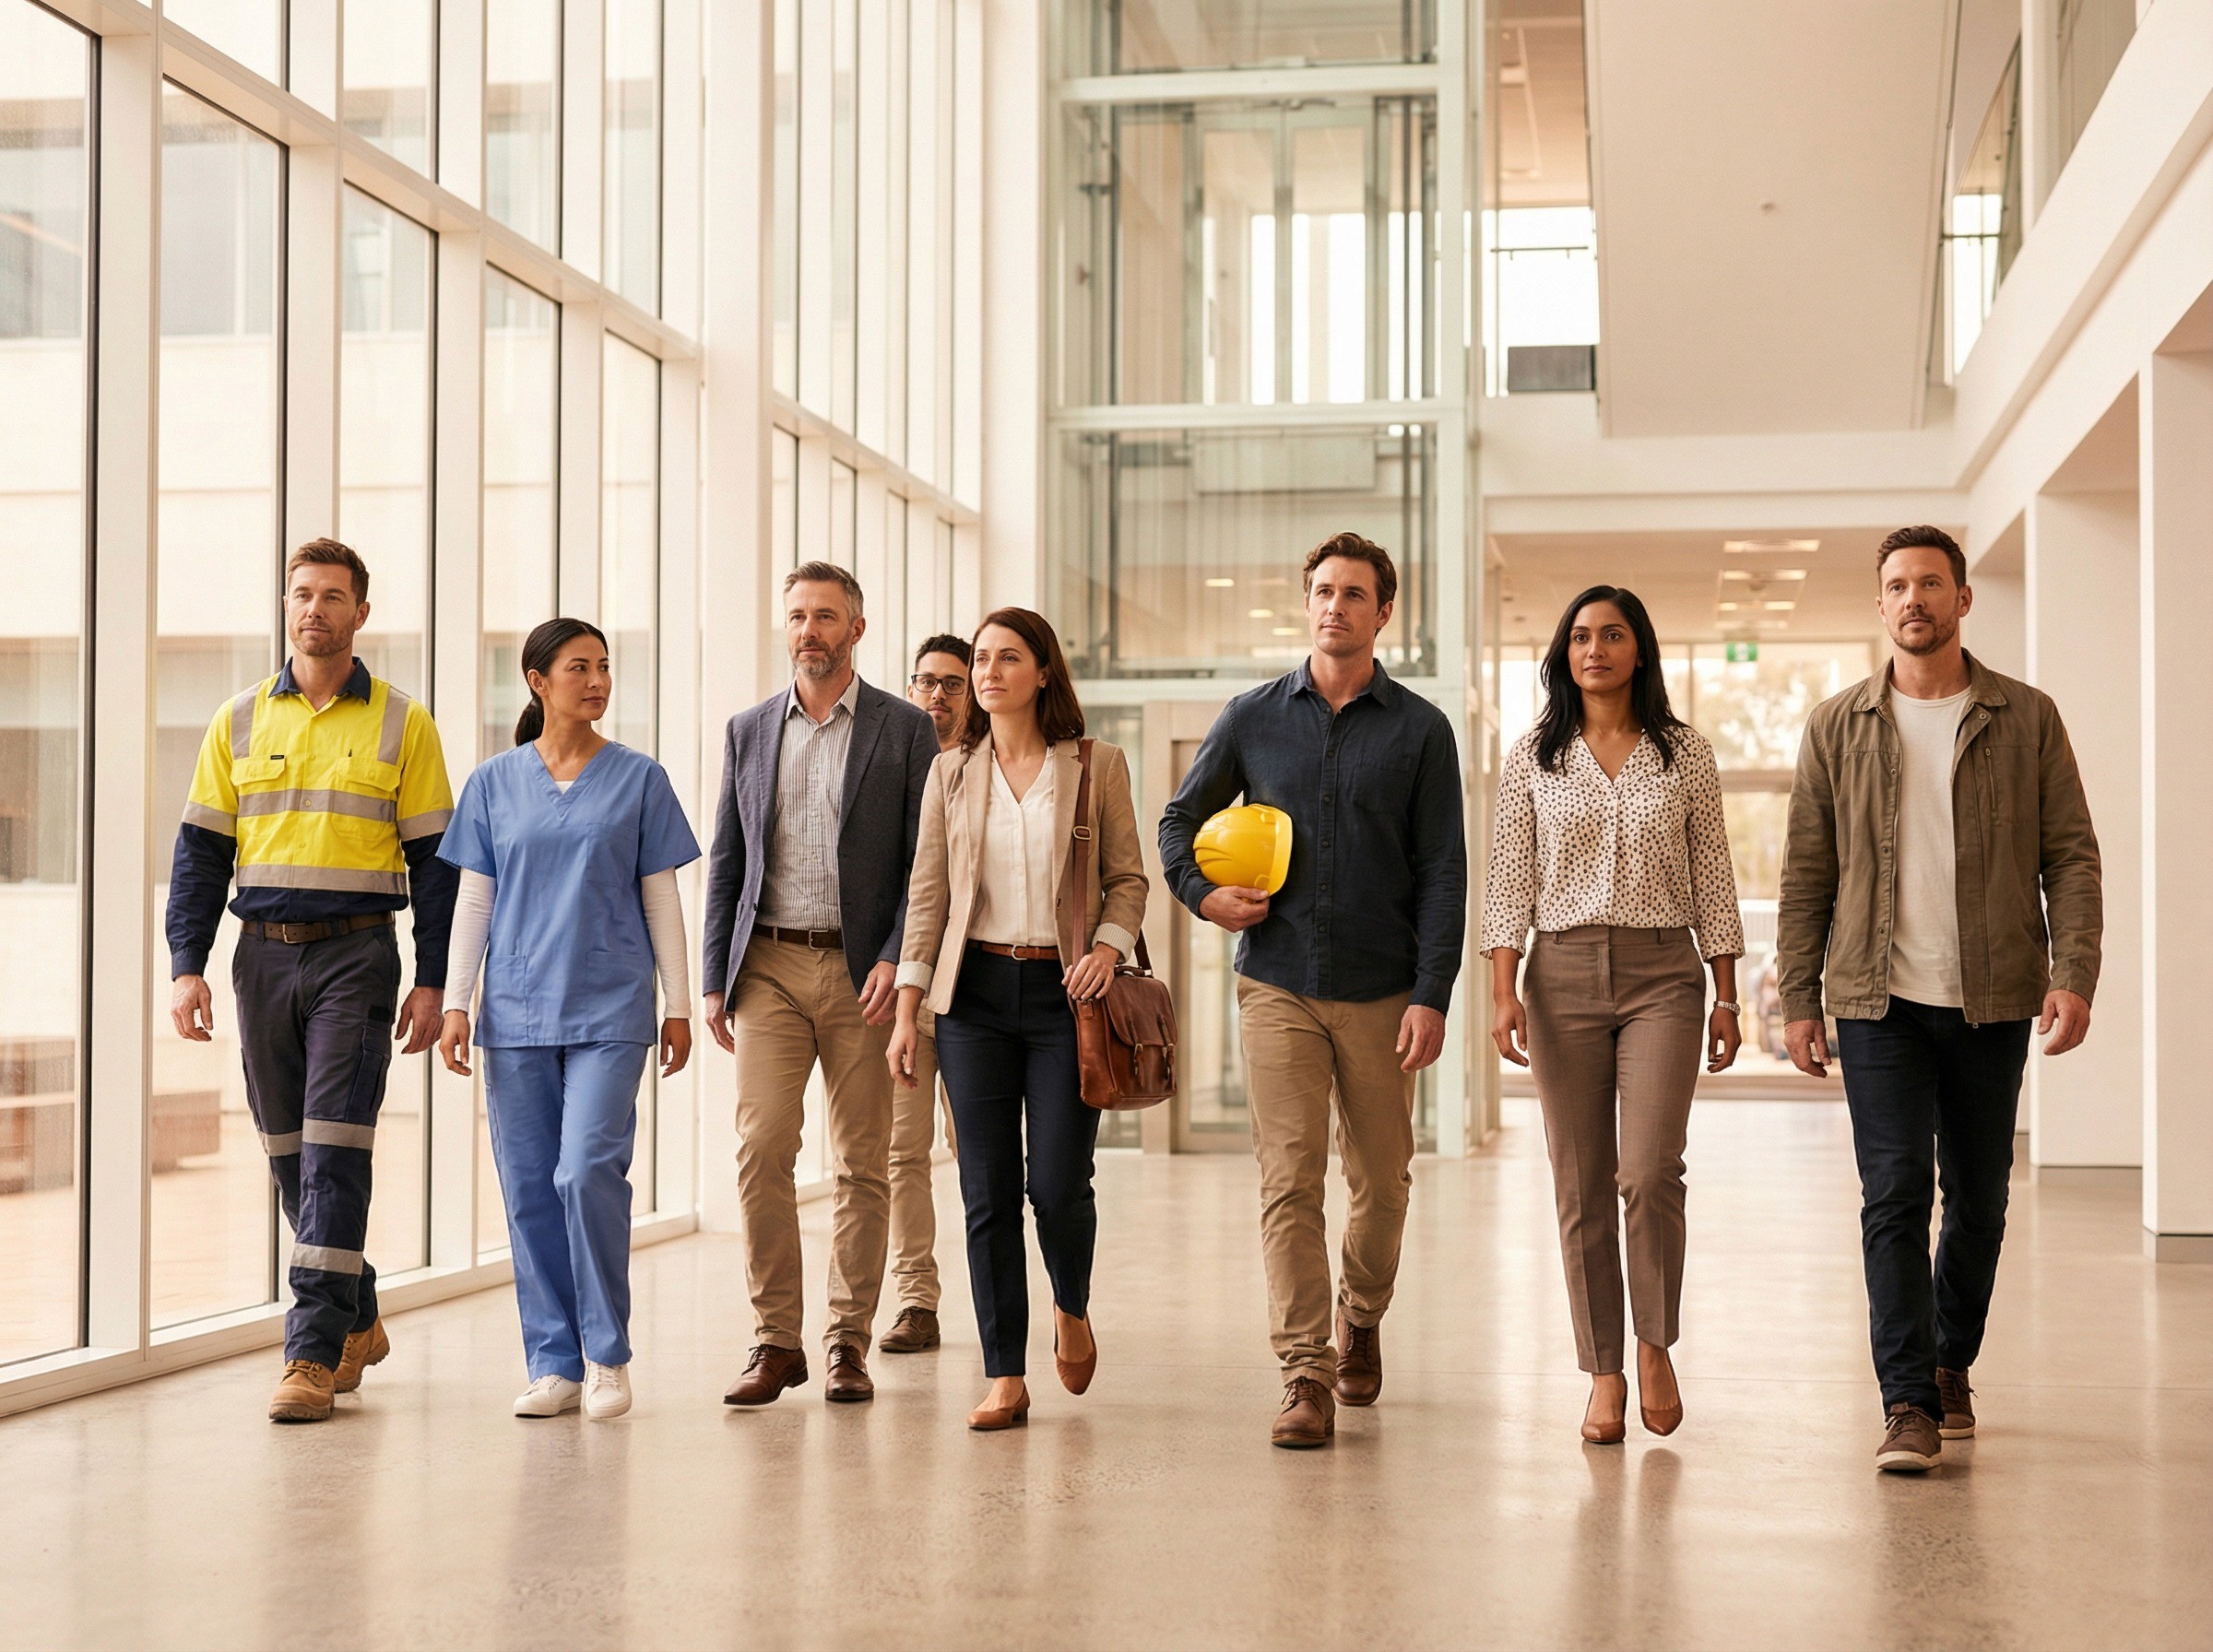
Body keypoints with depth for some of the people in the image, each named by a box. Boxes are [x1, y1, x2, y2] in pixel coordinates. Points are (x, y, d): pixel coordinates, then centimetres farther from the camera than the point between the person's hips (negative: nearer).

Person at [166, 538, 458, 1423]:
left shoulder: (402, 724, 3)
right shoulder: (240, 721, 9)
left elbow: (433, 860, 2)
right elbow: (201, 849, 9)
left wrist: (433, 982, -3)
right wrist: (186, 966, -1)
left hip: (356, 953, -3)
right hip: (264, 952, 4)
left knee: (334, 1149, -10)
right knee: (288, 1152, 9)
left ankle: (314, 1352, -8)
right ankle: (357, 1323, 25)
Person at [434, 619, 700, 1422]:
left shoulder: (638, 778, 5)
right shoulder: (495, 783, 8)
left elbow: (661, 897, 7)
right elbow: (474, 899, 9)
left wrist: (679, 1005, 4)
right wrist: (456, 1003, 2)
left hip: (608, 1008, -2)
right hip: (518, 1010, 2)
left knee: (588, 1170, -14)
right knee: (530, 1189, 3)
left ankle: (606, 1355, 1)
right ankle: (554, 1364, 12)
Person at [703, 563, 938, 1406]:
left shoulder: (904, 730, 3)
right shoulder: (748, 732, 12)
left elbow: (924, 861, 0)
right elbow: (725, 862, 13)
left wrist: (897, 960, -12)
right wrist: (716, 980, 7)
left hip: (863, 970, -2)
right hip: (770, 966, 2)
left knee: (863, 1164, 3)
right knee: (761, 1147, -9)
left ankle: (849, 1342, 12)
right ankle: (775, 1341, 0)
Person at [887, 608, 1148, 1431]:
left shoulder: (1097, 765, 4)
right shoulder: (951, 773, 9)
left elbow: (1128, 878, 7)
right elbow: (927, 893, 8)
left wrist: (1109, 945, -13)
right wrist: (907, 1008, 2)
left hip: (1063, 991, -2)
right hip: (976, 991, 2)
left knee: (1058, 1182, -6)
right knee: (988, 1191, 0)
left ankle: (1073, 1309, 26)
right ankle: (1005, 1378, 7)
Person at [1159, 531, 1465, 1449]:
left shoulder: (1420, 730, 3)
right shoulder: (1253, 718, 7)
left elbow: (1443, 873, -1)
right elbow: (1181, 818, 18)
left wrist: (1432, 996, -9)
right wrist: (1199, 891, -3)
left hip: (1382, 993, 0)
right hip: (1278, 986, 0)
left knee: (1382, 1179, 11)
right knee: (1289, 1180, -7)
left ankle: (1362, 1321, 36)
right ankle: (1305, 1377, -7)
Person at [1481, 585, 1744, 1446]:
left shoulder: (1684, 753, 6)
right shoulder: (1532, 758, 6)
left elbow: (1713, 880, 7)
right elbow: (1510, 883, 5)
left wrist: (1727, 996, 5)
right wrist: (1503, 991, -4)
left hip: (1663, 974, -1)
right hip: (1562, 975, 1)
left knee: (1650, 1169, -14)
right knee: (1581, 1185, 2)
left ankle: (1656, 1344, 8)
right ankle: (1604, 1373, 12)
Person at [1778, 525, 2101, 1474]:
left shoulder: (2027, 719, 4)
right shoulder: (1838, 727, 5)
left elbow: (2070, 855, 2)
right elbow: (1806, 872, 7)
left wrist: (2073, 976, -10)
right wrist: (1798, 1000, 2)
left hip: (1991, 1003, 1)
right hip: (1880, 1003, -1)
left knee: (1978, 1200, 10)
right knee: (1895, 1197, -9)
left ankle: (1952, 1366, 30)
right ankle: (1909, 1406, -7)